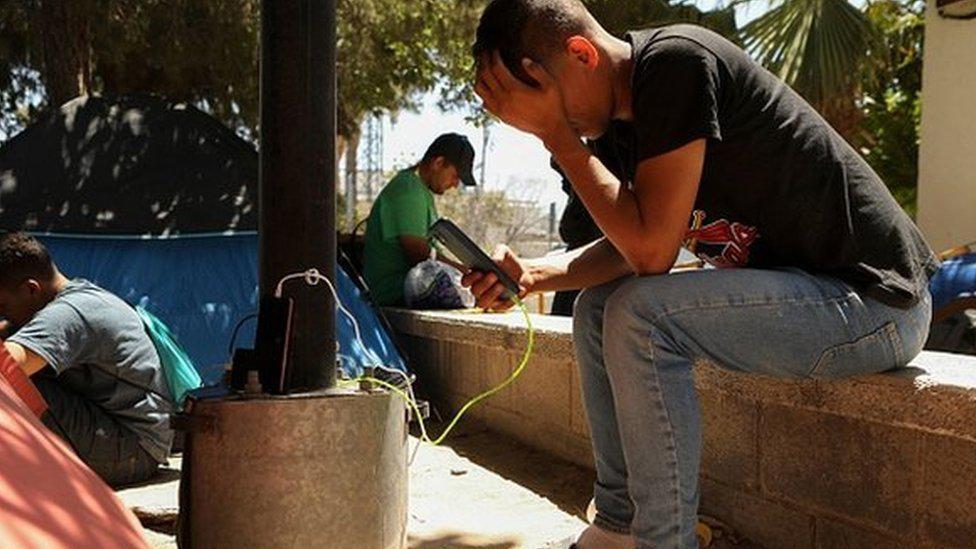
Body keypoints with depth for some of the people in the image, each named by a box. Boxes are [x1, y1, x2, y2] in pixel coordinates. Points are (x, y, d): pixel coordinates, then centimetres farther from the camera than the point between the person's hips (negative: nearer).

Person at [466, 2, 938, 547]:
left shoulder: (675, 58, -20)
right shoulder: (641, 99, 8)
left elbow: (651, 250, -23)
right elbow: (633, 248, 11)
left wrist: (555, 132, -17)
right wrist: (532, 273, -3)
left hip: (877, 302, -9)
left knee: (641, 314, -24)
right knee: (598, 307, 7)